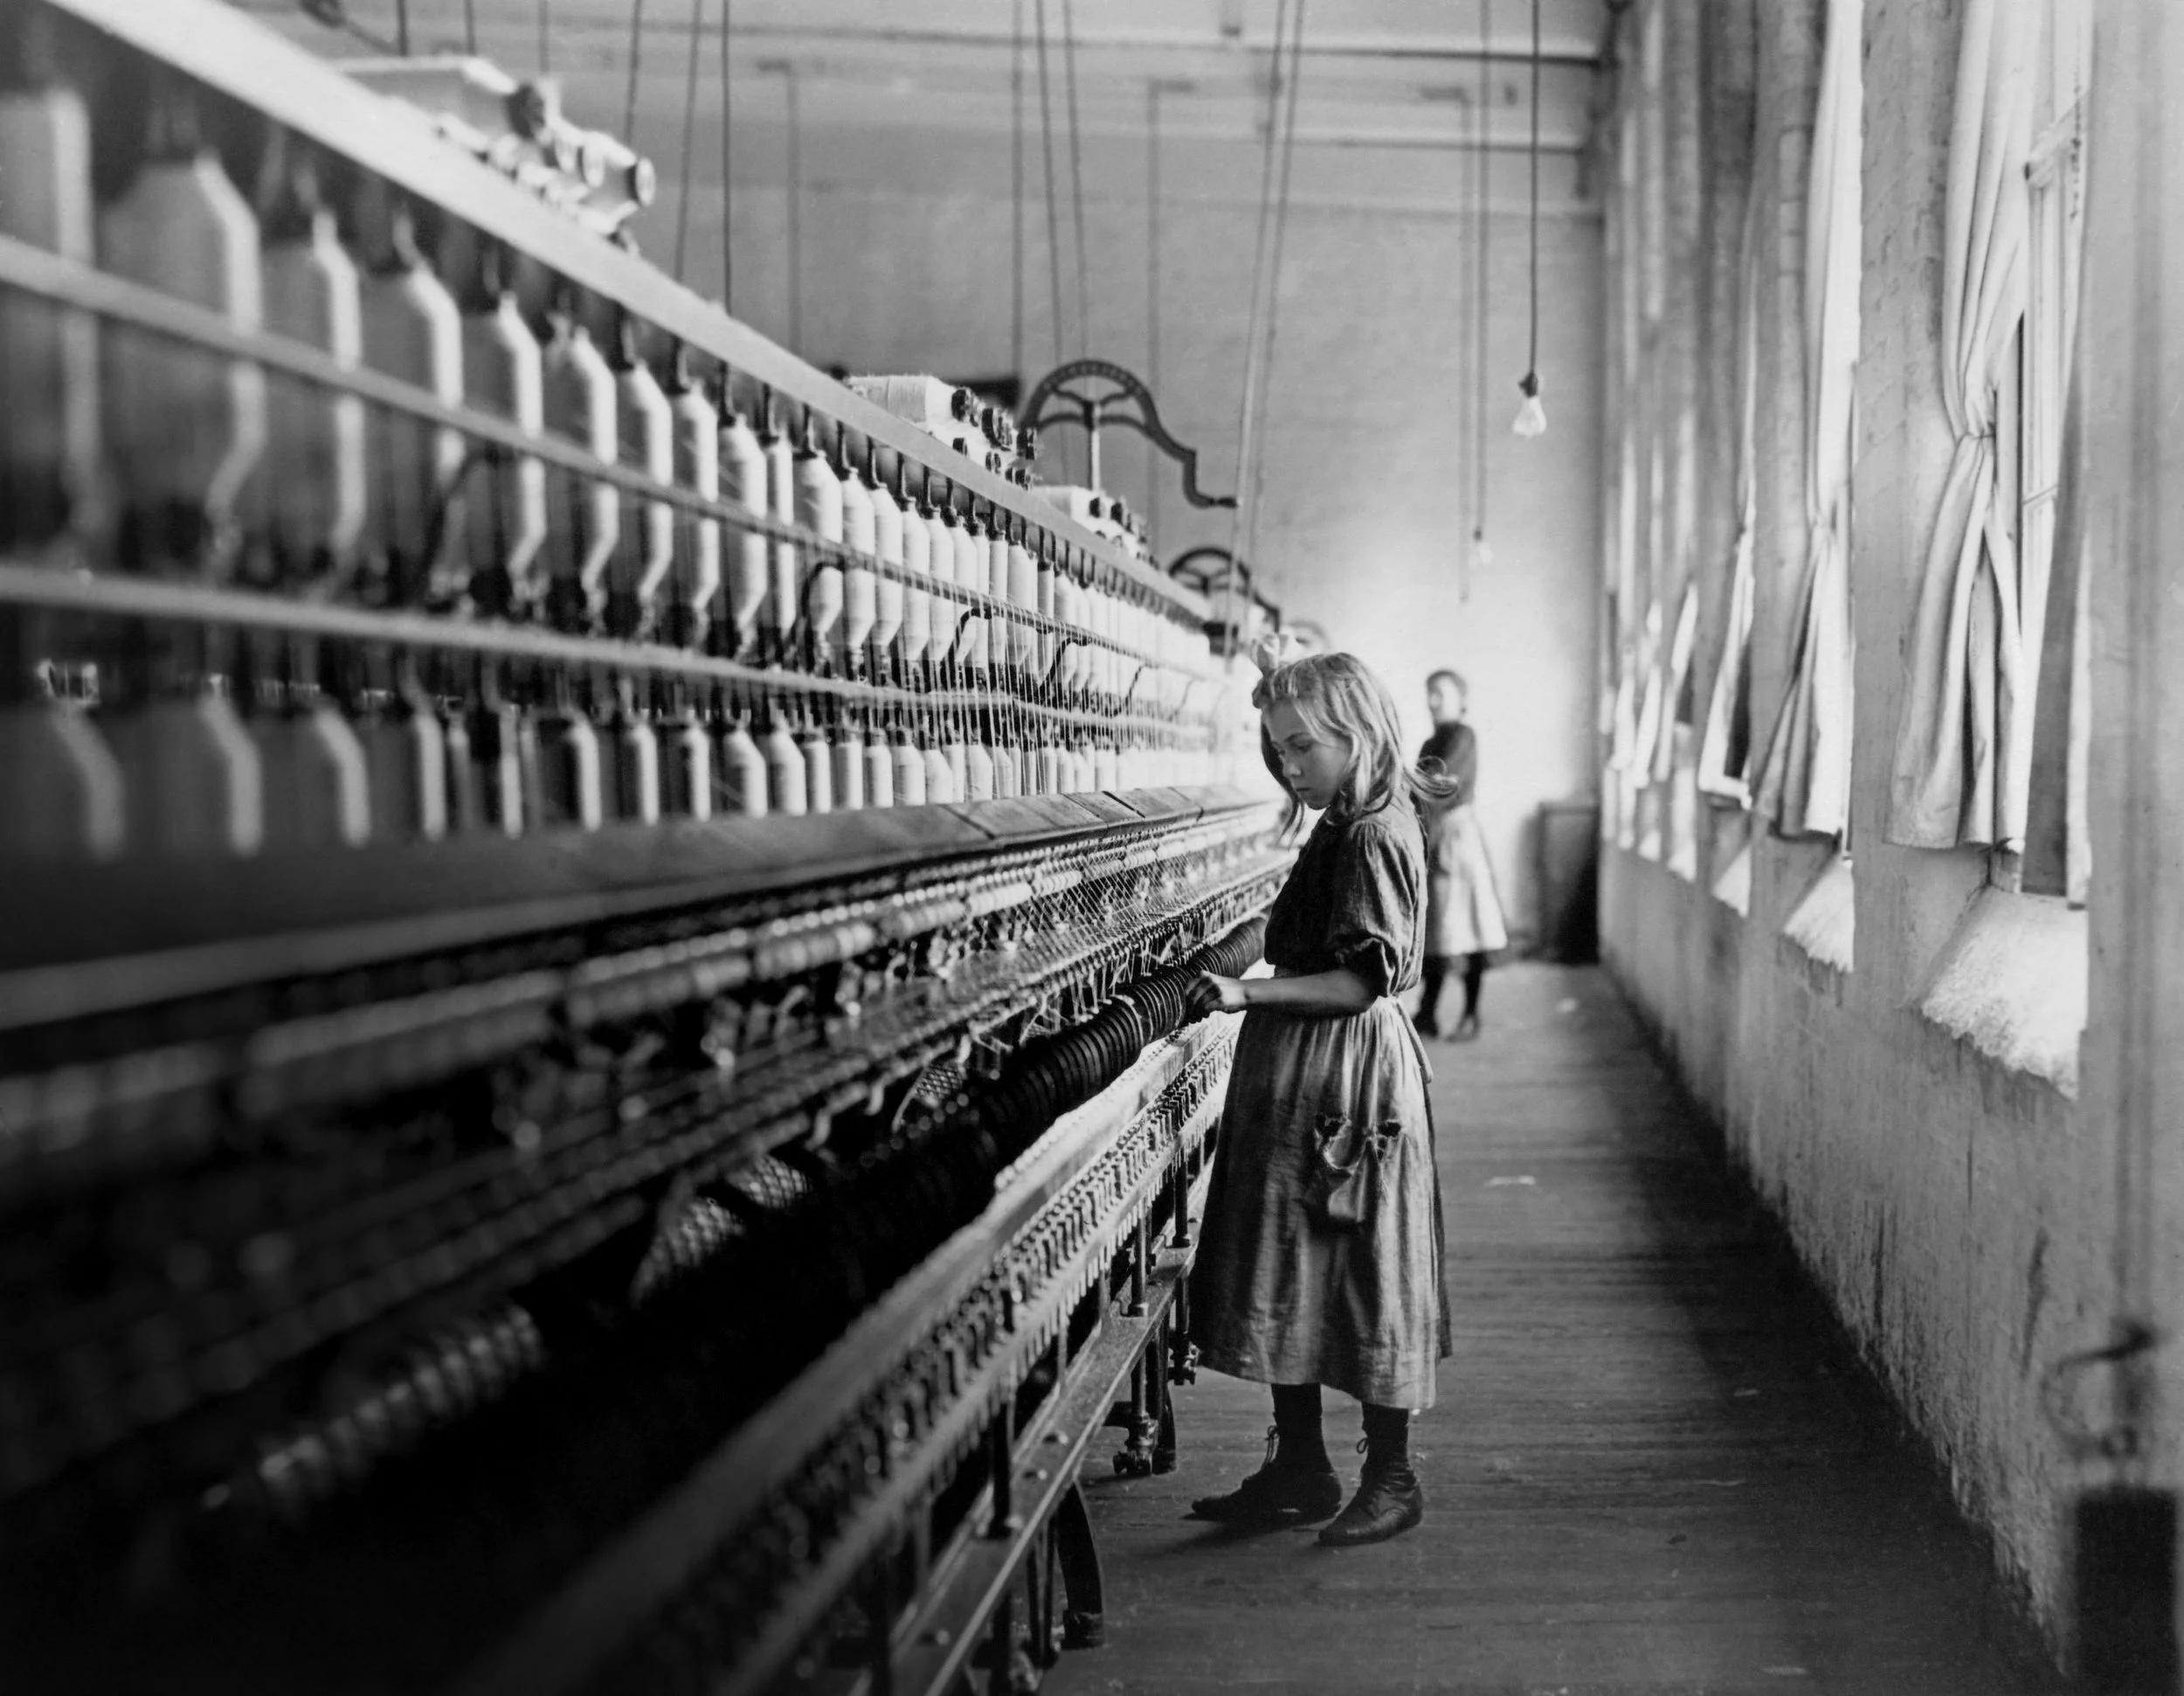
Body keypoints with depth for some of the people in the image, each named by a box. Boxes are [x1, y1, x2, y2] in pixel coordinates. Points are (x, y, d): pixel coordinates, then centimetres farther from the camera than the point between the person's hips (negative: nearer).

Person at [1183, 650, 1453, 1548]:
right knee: (1287, 1269, 13)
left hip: (1346, 1080, -10)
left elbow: (1366, 978, -22)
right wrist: (1249, 986, 12)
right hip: (1299, 1078, 10)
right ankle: (1298, 1468, 22)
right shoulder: (1345, 827, 13)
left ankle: (1391, 1478, 12)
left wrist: (1252, 993, -26)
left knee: (1366, 1271, 0)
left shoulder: (1372, 838, -16)